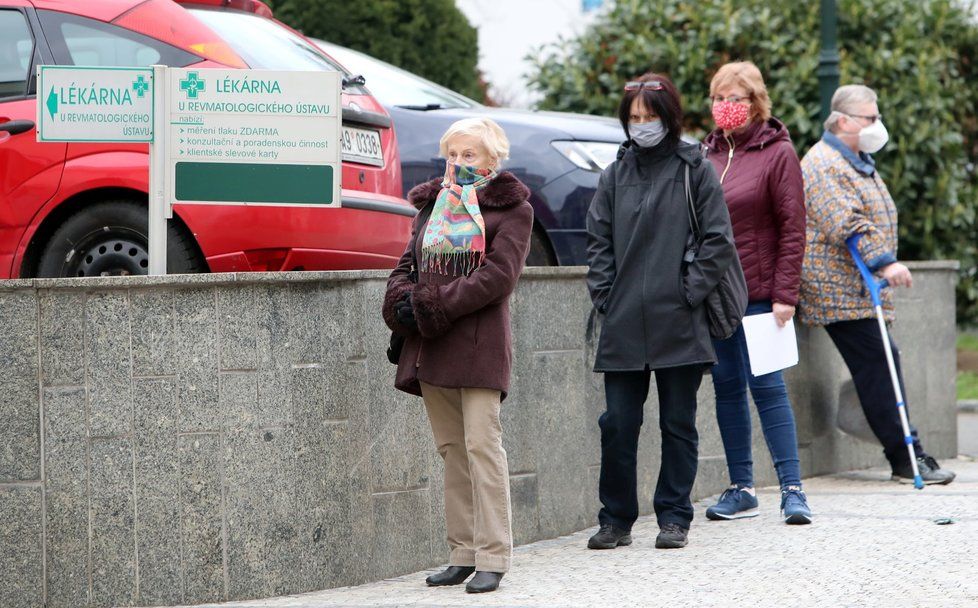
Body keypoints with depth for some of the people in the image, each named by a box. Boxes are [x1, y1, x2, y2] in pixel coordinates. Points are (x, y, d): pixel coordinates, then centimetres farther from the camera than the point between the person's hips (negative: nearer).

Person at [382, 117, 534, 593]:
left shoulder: (511, 209, 0)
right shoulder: (432, 205, 18)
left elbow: (498, 276, -11)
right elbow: (408, 263, 16)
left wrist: (437, 307, -16)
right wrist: (401, 301, -6)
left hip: (478, 343, -6)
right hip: (430, 347, 6)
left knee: (482, 444, -10)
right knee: (451, 448, 8)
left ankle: (492, 557, -9)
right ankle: (463, 553, 13)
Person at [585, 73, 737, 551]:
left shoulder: (695, 171, 1)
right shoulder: (615, 175, 11)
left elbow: (718, 242, -1)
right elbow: (598, 240, 13)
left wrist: (689, 292, -8)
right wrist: (604, 295, 2)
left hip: (678, 324, -3)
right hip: (623, 327, 3)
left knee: (678, 424, 5)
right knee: (618, 424, 2)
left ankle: (673, 517, 13)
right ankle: (616, 520, 12)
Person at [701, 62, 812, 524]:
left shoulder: (777, 153, -4)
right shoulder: (707, 154, 12)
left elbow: (793, 228, -7)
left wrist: (785, 294, -13)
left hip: (758, 292, -5)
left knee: (767, 385, -7)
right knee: (727, 386, 8)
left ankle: (792, 488, -5)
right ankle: (741, 489, 14)